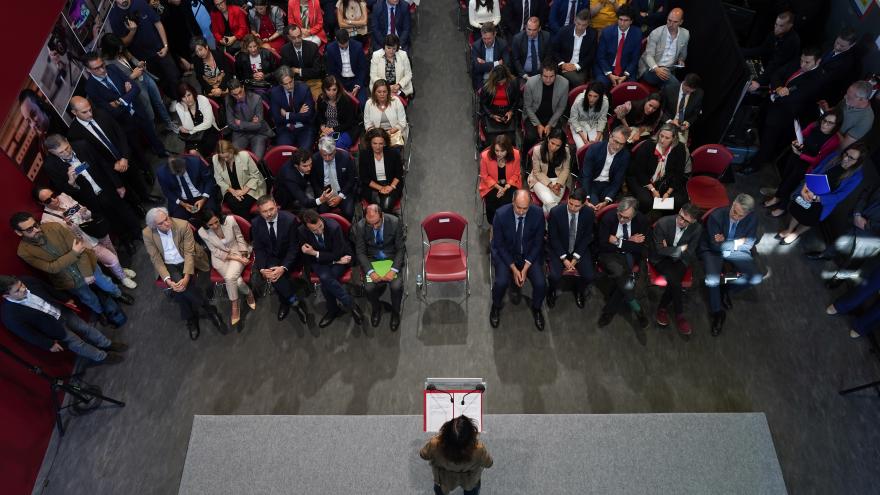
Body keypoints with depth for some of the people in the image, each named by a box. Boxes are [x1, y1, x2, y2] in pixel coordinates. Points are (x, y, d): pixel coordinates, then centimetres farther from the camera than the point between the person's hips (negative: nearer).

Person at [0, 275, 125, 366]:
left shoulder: (28, 281, -20)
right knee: (77, 344, 8)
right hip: (55, 328, -5)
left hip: (62, 312, 5)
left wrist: (66, 300, 8)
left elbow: (50, 290, 1)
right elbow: (27, 334, -19)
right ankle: (103, 357, 31)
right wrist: (49, 344, -11)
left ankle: (108, 345, 39)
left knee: (86, 328, 16)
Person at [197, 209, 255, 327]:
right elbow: (215, 251, -8)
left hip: (237, 252, -1)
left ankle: (235, 307, -5)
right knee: (236, 280, -25)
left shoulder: (230, 220, -20)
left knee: (230, 277, -28)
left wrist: (242, 256, -9)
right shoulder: (202, 232, -17)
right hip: (220, 258, 1)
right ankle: (248, 293, 5)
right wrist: (234, 258, -16)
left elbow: (239, 237, -3)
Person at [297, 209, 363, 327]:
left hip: (339, 258, -2)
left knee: (325, 281, -29)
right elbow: (308, 258, -10)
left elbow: (337, 255, -20)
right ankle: (351, 305, -16)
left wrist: (315, 253, -26)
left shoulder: (334, 227, -26)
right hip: (319, 261, 3)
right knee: (325, 277, -30)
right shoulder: (301, 231, -17)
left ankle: (333, 310, -3)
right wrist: (336, 260, -17)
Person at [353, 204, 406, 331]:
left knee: (396, 286, -24)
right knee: (369, 288, -22)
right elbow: (360, 252, -7)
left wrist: (394, 270, -23)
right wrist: (370, 271, -22)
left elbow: (401, 249, -10)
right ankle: (376, 309, 14)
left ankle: (395, 312, 8)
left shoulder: (395, 222, -18)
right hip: (372, 260, 1)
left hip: (392, 258, -1)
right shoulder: (360, 226, -15)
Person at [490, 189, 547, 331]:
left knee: (541, 284, -18)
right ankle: (496, 307, 9)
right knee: (501, 282, -25)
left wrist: (525, 268, -15)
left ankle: (536, 309, 16)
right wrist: (513, 268, -18)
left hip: (530, 254, 2)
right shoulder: (501, 214, -22)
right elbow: (499, 245, -12)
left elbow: (538, 243, -7)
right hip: (505, 253, -1)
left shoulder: (538, 214, -18)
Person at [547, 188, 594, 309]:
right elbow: (553, 238, -12)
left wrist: (576, 257, -12)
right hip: (559, 249, -2)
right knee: (554, 276, -23)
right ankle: (552, 292, 14)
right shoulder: (555, 212, -22)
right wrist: (564, 258, -16)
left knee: (589, 276, -15)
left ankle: (579, 291, 22)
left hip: (579, 249, 2)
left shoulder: (589, 213, -14)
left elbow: (587, 237, -3)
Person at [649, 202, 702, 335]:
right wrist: (680, 249, -14)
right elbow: (660, 250, -15)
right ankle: (679, 315, -9)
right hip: (661, 259, -2)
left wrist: (670, 251, -15)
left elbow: (689, 252, -5)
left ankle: (662, 307, -5)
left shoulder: (697, 228, -12)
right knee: (674, 279, -28)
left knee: (675, 278, -28)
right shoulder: (663, 223, -20)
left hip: (680, 259, 3)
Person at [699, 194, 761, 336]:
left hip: (736, 252, 4)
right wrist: (738, 242, -18)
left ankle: (728, 289, 15)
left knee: (756, 278, -16)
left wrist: (726, 242, -15)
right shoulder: (716, 216, -26)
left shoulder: (752, 219, -16)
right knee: (712, 280, -29)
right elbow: (715, 246, -23)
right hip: (713, 251, -3)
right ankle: (717, 312, -1)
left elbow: (749, 244, -7)